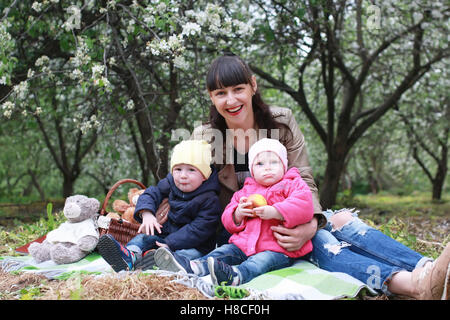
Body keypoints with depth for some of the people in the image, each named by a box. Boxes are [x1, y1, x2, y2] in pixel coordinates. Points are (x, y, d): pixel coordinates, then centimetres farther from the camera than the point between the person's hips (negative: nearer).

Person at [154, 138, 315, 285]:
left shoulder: (292, 185, 6)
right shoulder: (245, 191, 21)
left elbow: (304, 206, -16)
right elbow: (228, 220, 22)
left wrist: (274, 211, -24)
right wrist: (238, 214, -3)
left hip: (277, 249, -6)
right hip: (245, 244, 7)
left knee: (263, 260, -34)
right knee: (225, 251, -14)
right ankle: (191, 267, -34)